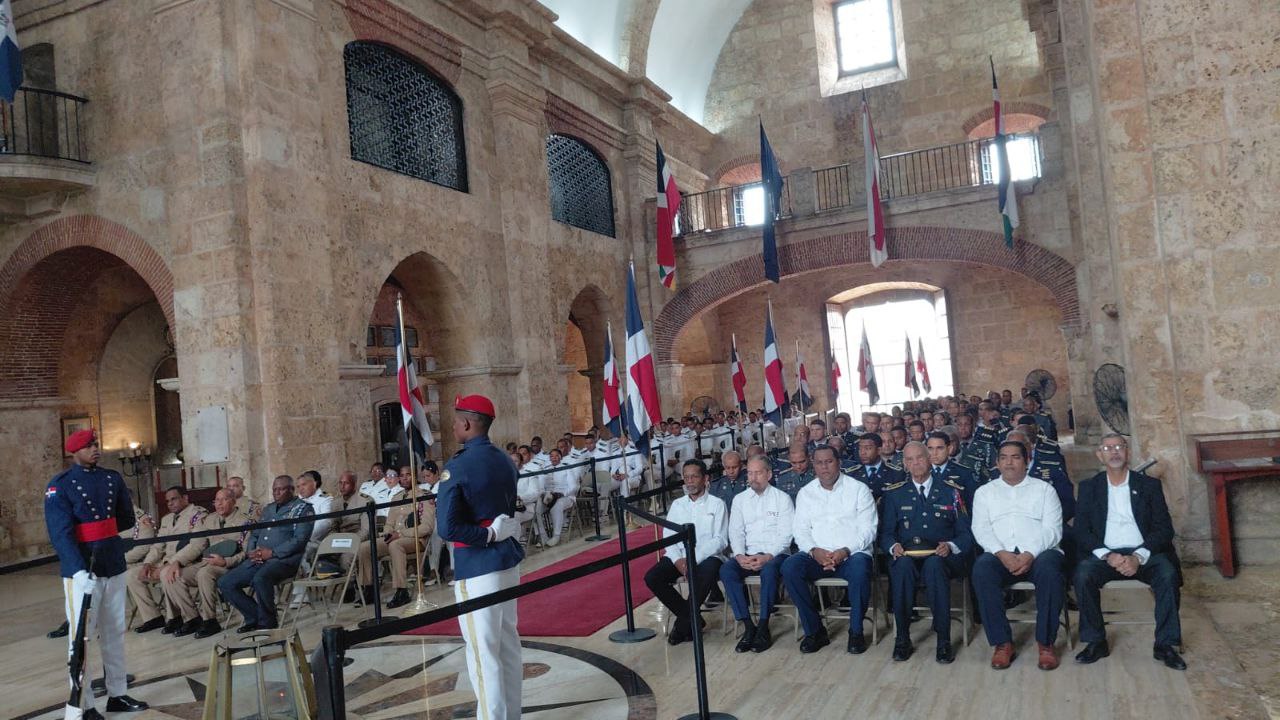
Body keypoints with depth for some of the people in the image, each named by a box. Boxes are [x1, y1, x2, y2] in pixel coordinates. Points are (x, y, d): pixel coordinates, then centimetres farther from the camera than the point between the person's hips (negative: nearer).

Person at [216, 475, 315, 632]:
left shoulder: (303, 509, 2)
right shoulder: (268, 509, 25)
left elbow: (300, 539, -10)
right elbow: (254, 534, 25)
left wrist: (272, 553, -17)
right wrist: (250, 551, 2)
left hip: (283, 560, -8)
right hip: (258, 560, 8)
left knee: (260, 579, -36)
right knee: (224, 583, -6)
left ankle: (267, 623, -16)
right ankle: (254, 618, 3)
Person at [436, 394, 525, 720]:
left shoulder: (457, 468, -16)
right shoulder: (505, 462, 6)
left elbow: (447, 528, -22)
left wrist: (489, 535, -13)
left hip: (477, 567, -8)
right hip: (509, 559, 8)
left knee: (483, 651, 2)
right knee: (508, 641, 17)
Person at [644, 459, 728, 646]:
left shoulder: (717, 504, 5)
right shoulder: (677, 504, 17)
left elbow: (720, 540, -5)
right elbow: (668, 537, 10)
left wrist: (693, 560, -17)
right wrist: (678, 560, -11)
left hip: (707, 556, -4)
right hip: (679, 556, 4)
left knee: (706, 575, -37)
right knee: (652, 578, -21)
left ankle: (683, 624, -15)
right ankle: (693, 620, -8)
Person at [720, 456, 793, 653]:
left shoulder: (782, 498, 5)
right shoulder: (739, 499, 15)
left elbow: (785, 534, -3)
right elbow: (736, 532, 9)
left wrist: (767, 557, -17)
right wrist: (740, 555, -11)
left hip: (775, 554, -3)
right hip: (747, 555, 3)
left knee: (769, 570, -37)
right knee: (726, 569, -27)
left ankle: (763, 628, -25)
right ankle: (748, 626, -22)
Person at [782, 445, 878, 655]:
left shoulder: (858, 489, 5)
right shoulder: (806, 493, 13)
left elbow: (867, 530, -2)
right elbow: (800, 530, 7)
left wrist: (845, 551, -18)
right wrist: (814, 551, -14)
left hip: (851, 554, -2)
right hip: (816, 556, 3)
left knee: (860, 568, -36)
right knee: (789, 568, -27)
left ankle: (856, 631, -15)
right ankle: (814, 630, -13)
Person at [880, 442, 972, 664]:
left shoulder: (952, 490, 10)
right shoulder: (895, 493, 14)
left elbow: (966, 533, 7)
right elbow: (885, 532, 12)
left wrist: (950, 546, -13)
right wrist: (894, 546, -11)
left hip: (941, 556, -1)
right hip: (907, 555, 1)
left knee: (934, 564, -37)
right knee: (903, 564, -35)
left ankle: (943, 640, -27)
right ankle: (902, 638, -23)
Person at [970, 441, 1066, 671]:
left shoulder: (1044, 489, 15)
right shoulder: (985, 492, 19)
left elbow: (1052, 529, 3)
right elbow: (981, 529, 6)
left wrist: (1030, 554, -16)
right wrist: (1002, 553, -14)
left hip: (1039, 552, -1)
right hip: (1000, 554, 1)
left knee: (1048, 569, -35)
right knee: (982, 569, -32)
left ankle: (1046, 643, -21)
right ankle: (1002, 643, -24)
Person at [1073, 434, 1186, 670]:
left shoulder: (1149, 485, 10)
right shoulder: (1089, 488, 10)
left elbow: (1164, 529, 1)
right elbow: (1081, 532, 3)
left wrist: (1138, 557, -15)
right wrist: (1107, 555, -16)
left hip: (1144, 554, 0)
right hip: (1105, 555, 0)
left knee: (1168, 573, -30)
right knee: (1083, 574, -30)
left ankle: (1165, 644, -16)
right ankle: (1095, 642, -16)